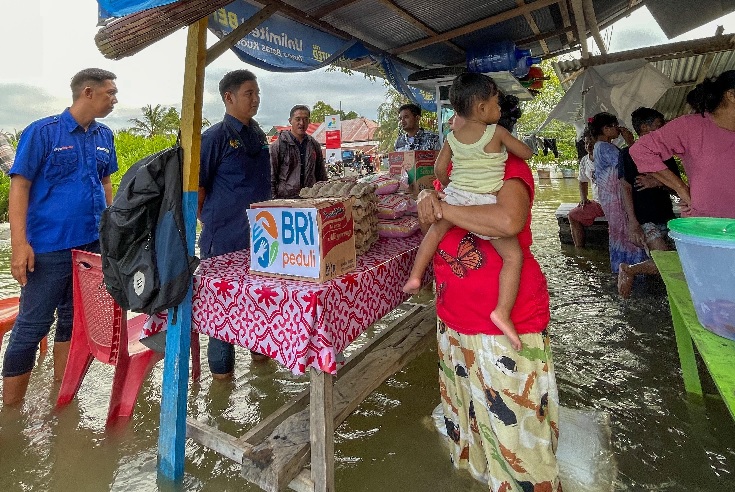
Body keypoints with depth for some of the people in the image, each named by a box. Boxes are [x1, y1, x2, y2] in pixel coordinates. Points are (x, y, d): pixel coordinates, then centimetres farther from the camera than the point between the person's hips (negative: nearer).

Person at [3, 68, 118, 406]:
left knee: (74, 319, 14)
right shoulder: (42, 132, -6)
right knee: (33, 324, 2)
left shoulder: (104, 136, 9)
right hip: (50, 248, -5)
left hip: (94, 244, 5)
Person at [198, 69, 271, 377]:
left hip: (259, 233, 7)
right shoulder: (215, 137, -10)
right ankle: (221, 366, 22)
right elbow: (196, 187, -10)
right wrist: (210, 223, -6)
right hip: (225, 238, -6)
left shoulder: (258, 135, 11)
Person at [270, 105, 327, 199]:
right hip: (285, 198, -3)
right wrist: (273, 199, -7)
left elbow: (322, 176, 19)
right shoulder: (278, 145, 1)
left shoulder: (314, 145, 14)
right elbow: (271, 176, 1)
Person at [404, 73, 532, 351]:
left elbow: (439, 169, 14)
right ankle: (502, 312, -17)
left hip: (455, 196, 5)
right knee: (513, 255, -4)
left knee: (436, 230, 31)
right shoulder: (496, 132, -2)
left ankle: (415, 276, 27)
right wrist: (511, 144, 28)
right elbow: (526, 153, 7)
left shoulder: (453, 137, 9)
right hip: (485, 204, -5)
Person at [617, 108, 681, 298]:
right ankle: (628, 270, 2)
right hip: (644, 219, -7)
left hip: (667, 217, 7)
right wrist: (633, 223, -18)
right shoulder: (629, 154, -2)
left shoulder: (665, 155, 18)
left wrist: (658, 183, -11)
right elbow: (626, 189, -9)